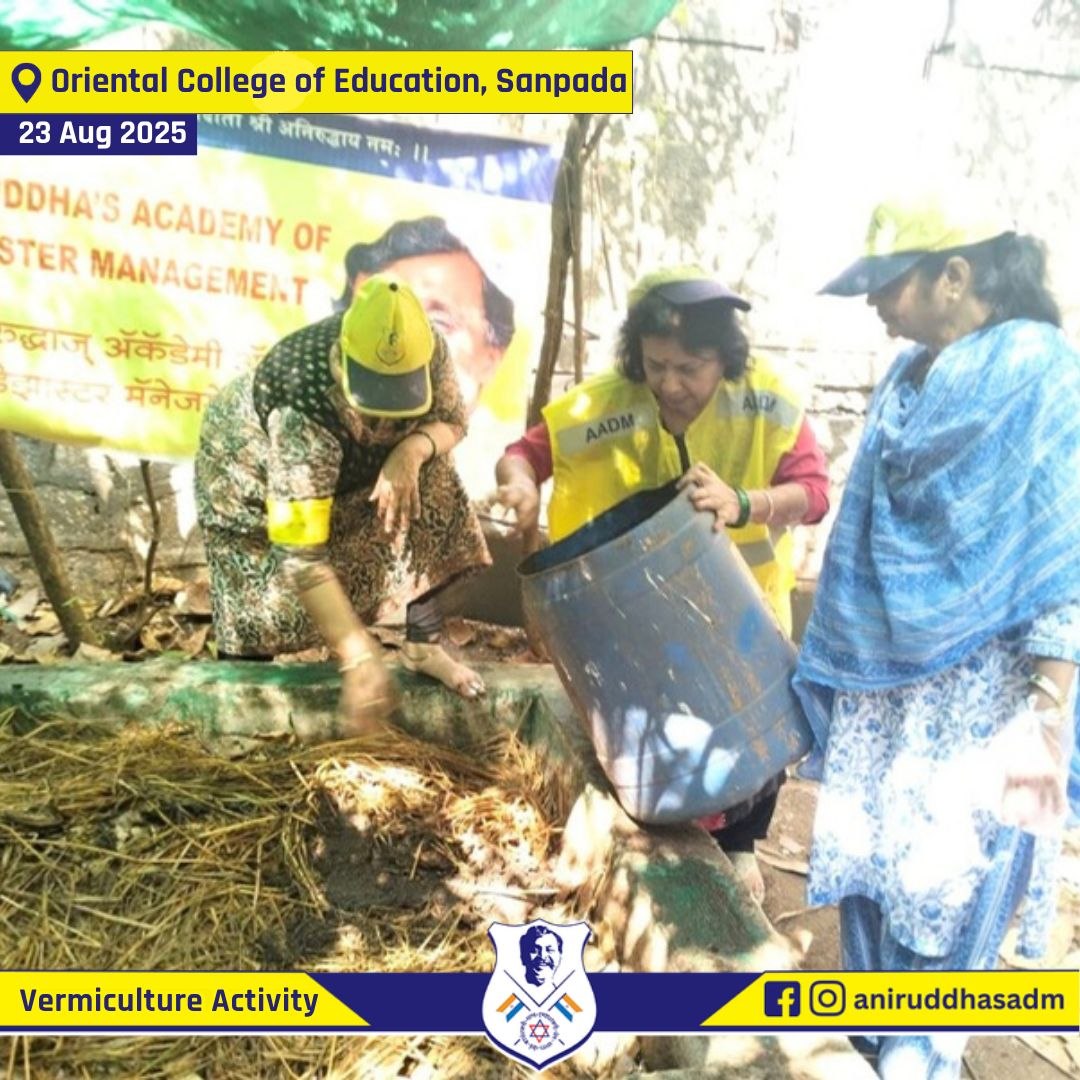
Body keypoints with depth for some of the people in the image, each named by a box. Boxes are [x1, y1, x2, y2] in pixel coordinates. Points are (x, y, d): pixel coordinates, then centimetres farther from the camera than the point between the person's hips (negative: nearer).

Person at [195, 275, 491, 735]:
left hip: (352, 463, 5)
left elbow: (451, 421, -12)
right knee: (264, 602, -10)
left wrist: (410, 451, -36)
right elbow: (301, 557, -44)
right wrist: (359, 657, -47)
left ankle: (423, 645, -9)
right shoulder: (302, 413, -45)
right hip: (251, 468, -4)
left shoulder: (427, 352, -31)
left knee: (428, 481, -18)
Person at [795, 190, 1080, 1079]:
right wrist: (839, 664, 17)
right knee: (861, 854, 12)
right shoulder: (907, 380, 7)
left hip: (981, 682, -6)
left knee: (944, 877, 1)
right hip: (886, 672, 7)